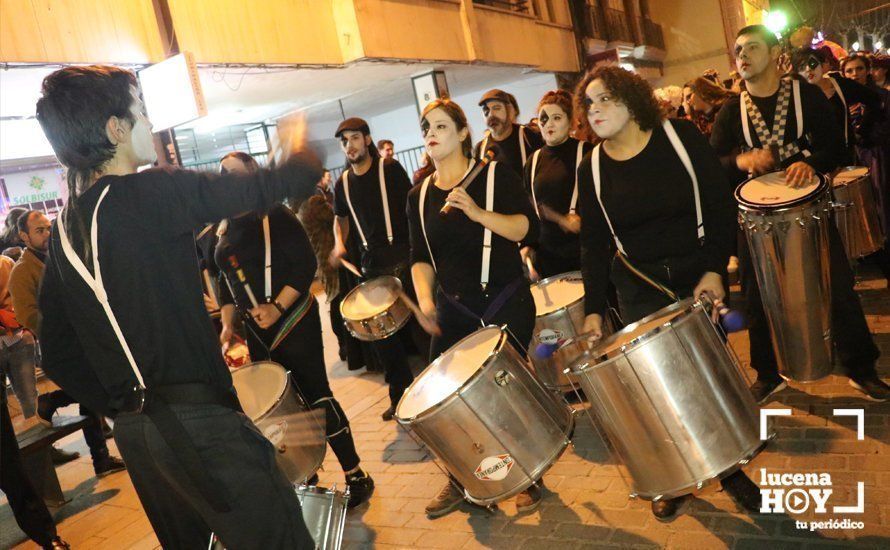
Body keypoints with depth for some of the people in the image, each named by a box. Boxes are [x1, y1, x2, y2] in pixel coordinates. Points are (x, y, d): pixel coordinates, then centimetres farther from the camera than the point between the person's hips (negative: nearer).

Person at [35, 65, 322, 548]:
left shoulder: (62, 230, 10)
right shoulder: (149, 194, -13)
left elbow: (58, 354, 14)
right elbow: (263, 191, -9)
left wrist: (122, 407, 18)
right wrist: (296, 153, 12)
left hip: (132, 431, 9)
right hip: (197, 419, -8)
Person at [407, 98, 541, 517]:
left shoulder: (495, 175, -4)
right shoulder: (419, 196, 9)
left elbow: (528, 229, -14)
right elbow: (421, 257, 9)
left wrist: (479, 213, -27)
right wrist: (425, 298, -8)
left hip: (506, 304, -4)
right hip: (454, 309, 4)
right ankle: (460, 481, 23)